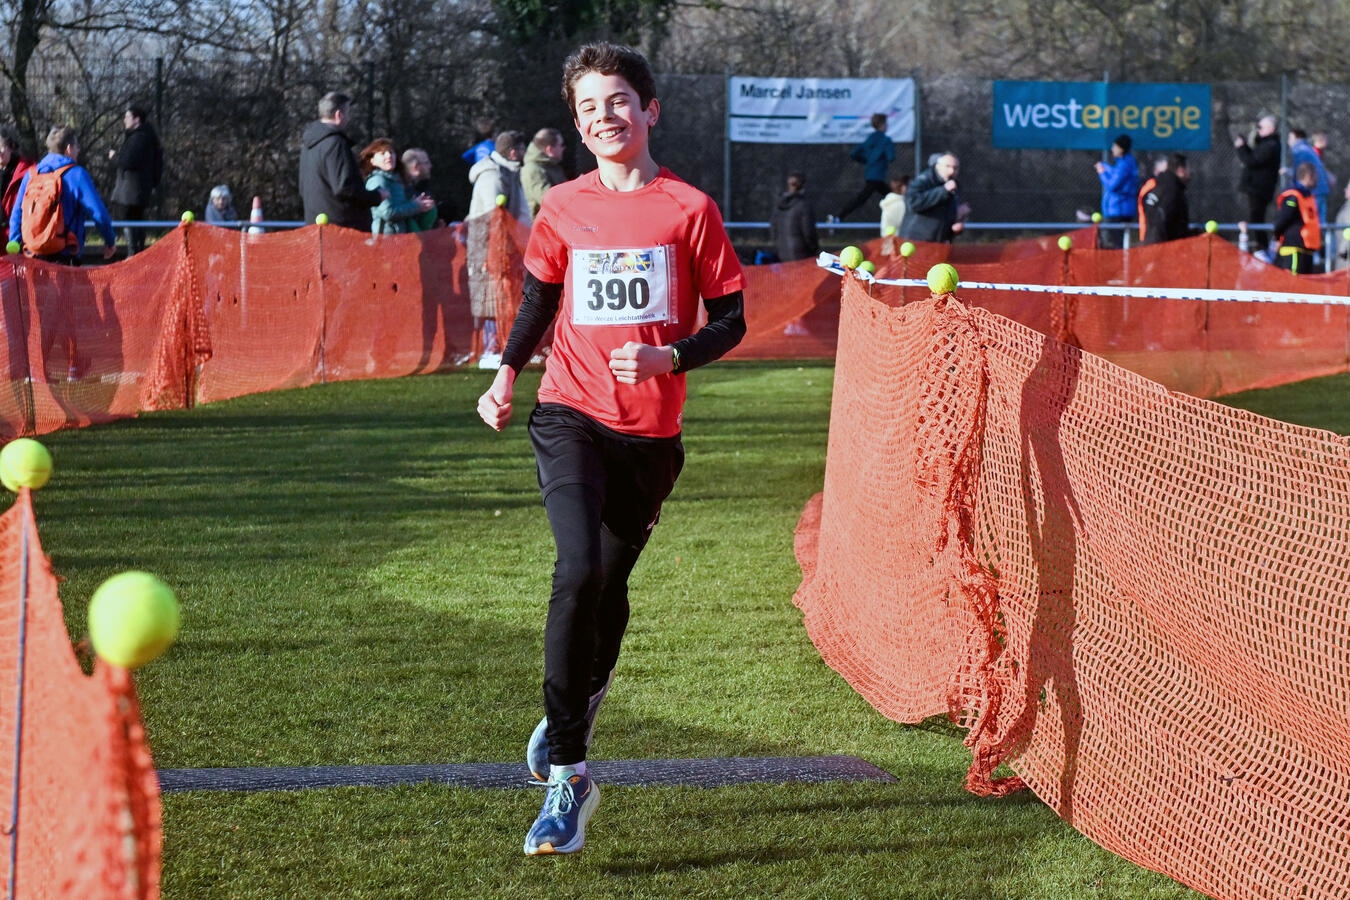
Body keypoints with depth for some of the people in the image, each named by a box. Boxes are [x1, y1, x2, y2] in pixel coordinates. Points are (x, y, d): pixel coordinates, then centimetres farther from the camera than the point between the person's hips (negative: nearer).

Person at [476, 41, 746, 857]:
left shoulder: (690, 209, -2)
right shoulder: (562, 209, 4)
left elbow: (730, 322, 1)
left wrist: (667, 358, -16)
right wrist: (508, 370, 5)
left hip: (650, 431, 0)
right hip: (571, 417, 0)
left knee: (609, 586, 11)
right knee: (579, 570, -21)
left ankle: (571, 714, 42)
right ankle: (567, 776, -21)